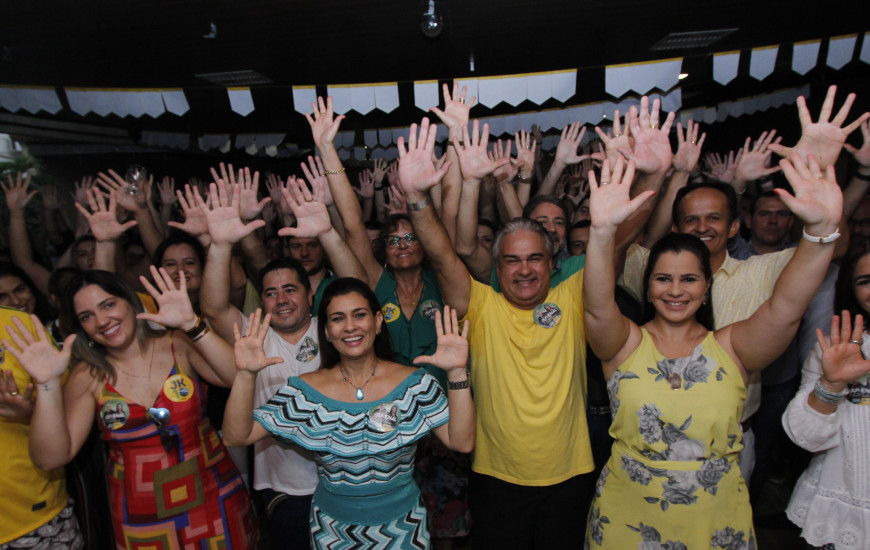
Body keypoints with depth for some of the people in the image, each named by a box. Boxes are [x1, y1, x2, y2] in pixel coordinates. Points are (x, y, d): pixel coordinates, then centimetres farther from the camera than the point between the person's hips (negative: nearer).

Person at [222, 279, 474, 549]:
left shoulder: (415, 384, -14)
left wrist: (457, 373, -33)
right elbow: (237, 435, -14)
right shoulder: (304, 391, -12)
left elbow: (461, 442, -22)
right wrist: (245, 375, -29)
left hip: (402, 526, 0)